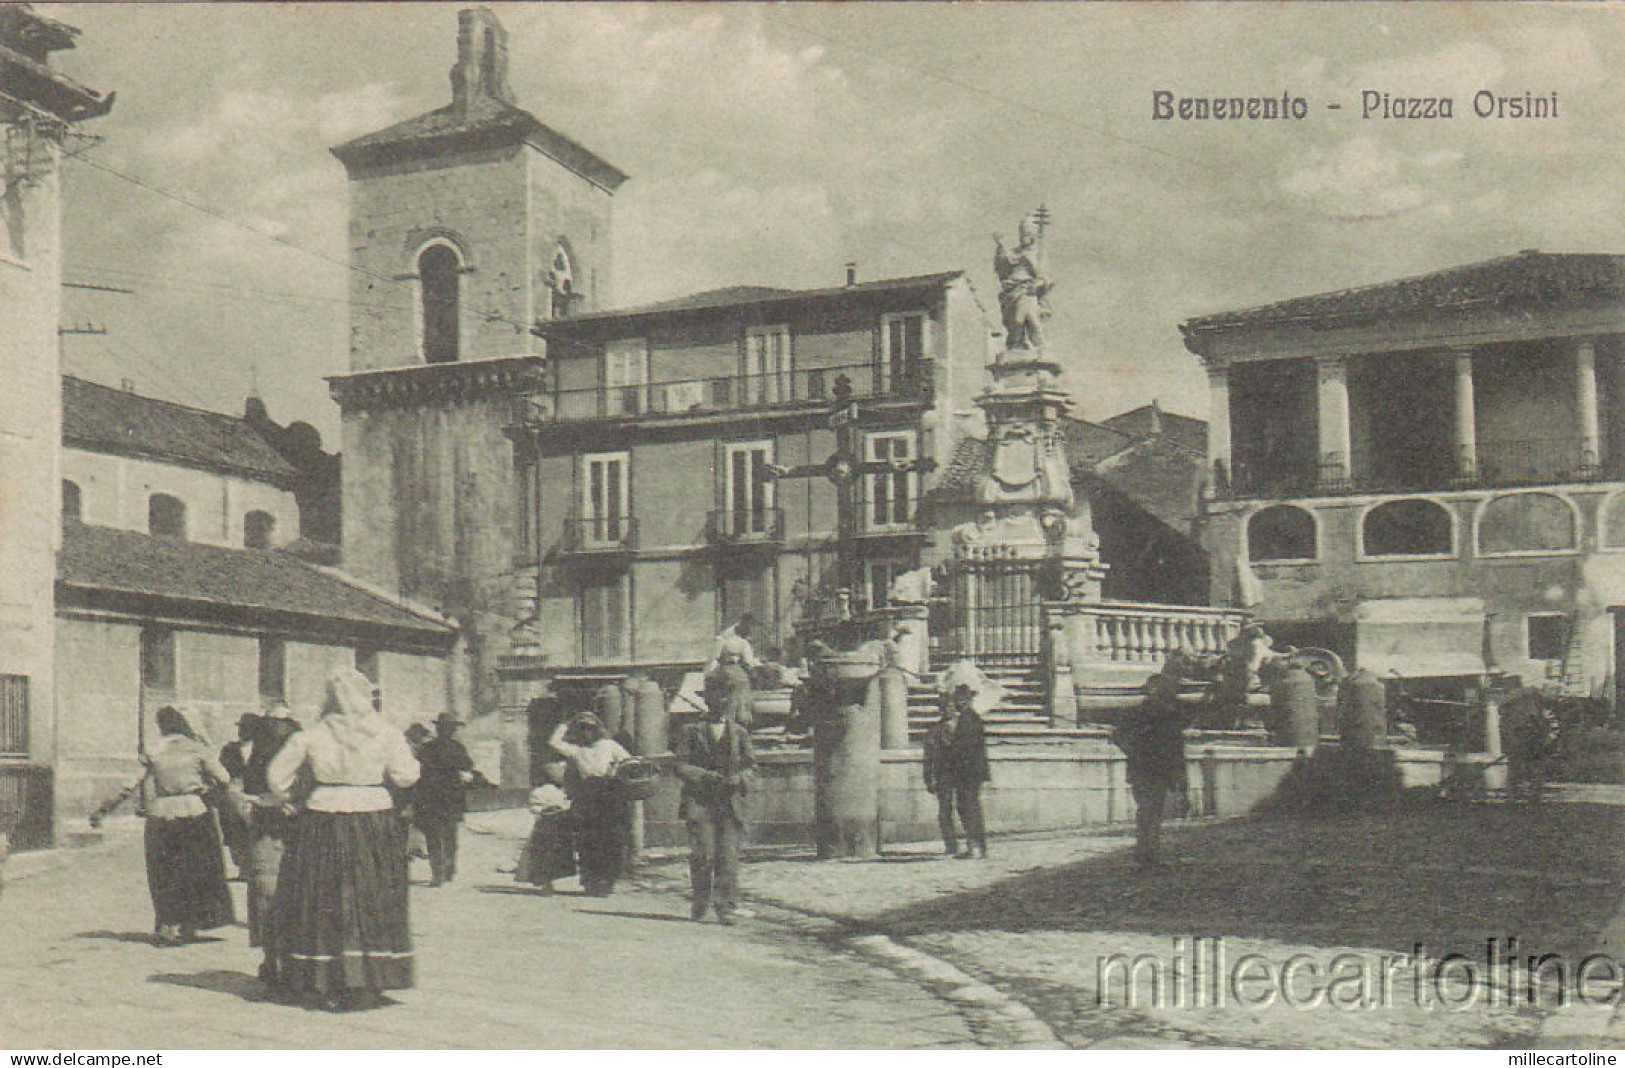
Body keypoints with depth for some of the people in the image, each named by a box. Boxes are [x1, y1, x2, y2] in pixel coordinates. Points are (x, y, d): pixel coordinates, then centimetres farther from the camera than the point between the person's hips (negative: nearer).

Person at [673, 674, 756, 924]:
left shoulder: (740, 733, 15)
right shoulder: (690, 731, 9)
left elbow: (751, 765, 13)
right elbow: (681, 765, 2)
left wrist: (738, 779, -9)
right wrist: (705, 776, -14)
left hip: (731, 802, 2)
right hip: (699, 802, -2)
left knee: (729, 855, -6)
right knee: (703, 854, -8)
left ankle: (726, 907, -1)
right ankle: (700, 901, 14)